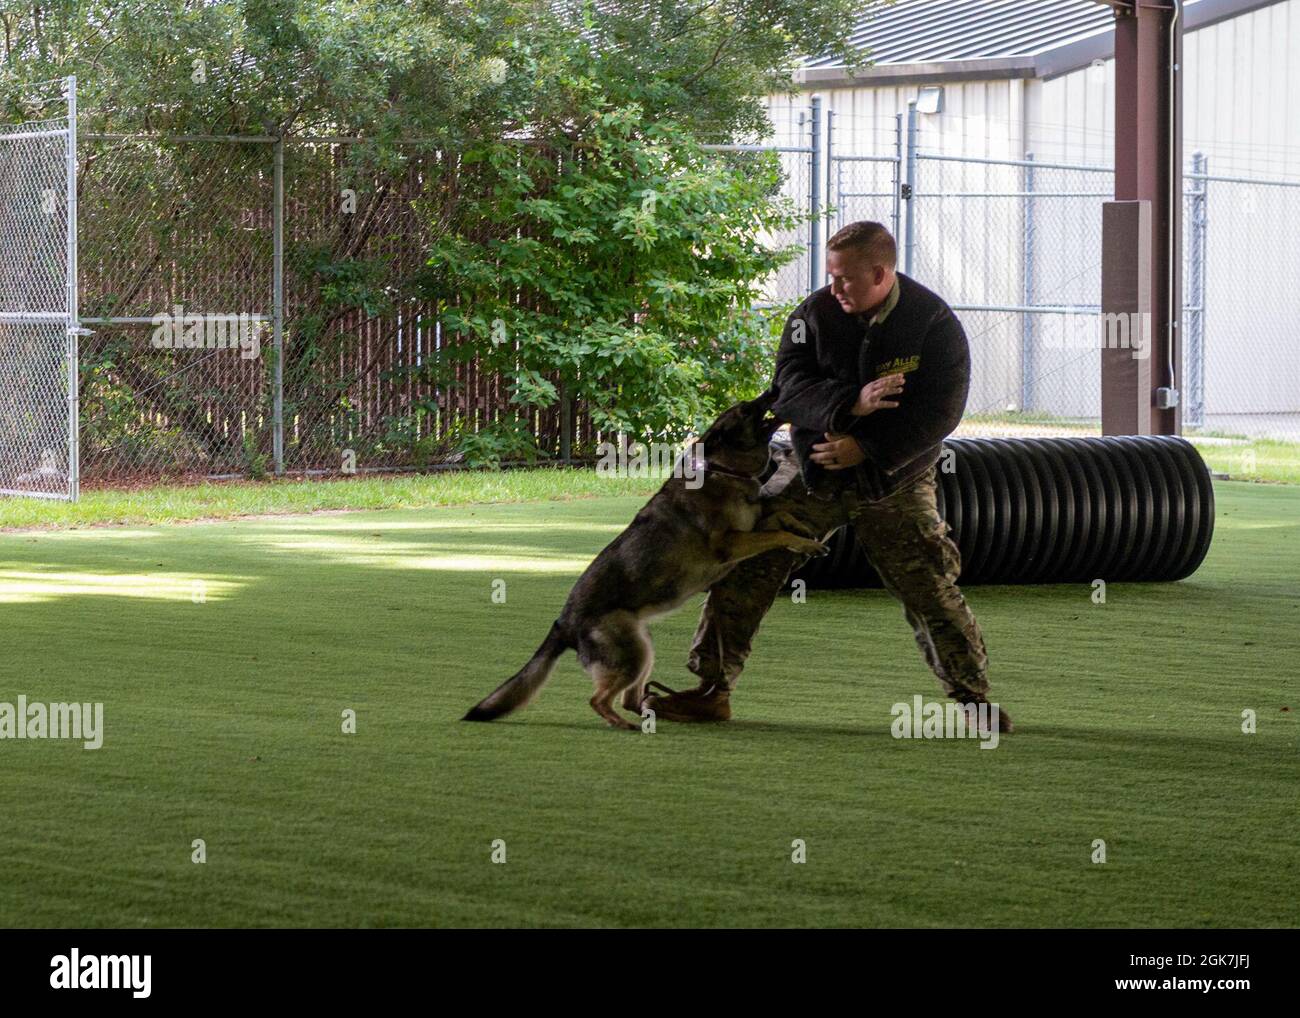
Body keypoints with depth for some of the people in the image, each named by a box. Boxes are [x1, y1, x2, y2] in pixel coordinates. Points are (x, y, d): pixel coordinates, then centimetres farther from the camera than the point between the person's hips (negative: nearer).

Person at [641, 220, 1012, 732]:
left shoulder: (935, 325, -13)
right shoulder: (816, 313, -8)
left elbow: (939, 412, -16)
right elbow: (789, 386, -15)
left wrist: (865, 451, -22)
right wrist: (851, 405, -32)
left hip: (896, 483, -2)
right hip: (812, 469, 2)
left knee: (930, 590, -4)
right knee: (745, 569, -6)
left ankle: (973, 697, 13)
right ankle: (711, 690, 1)